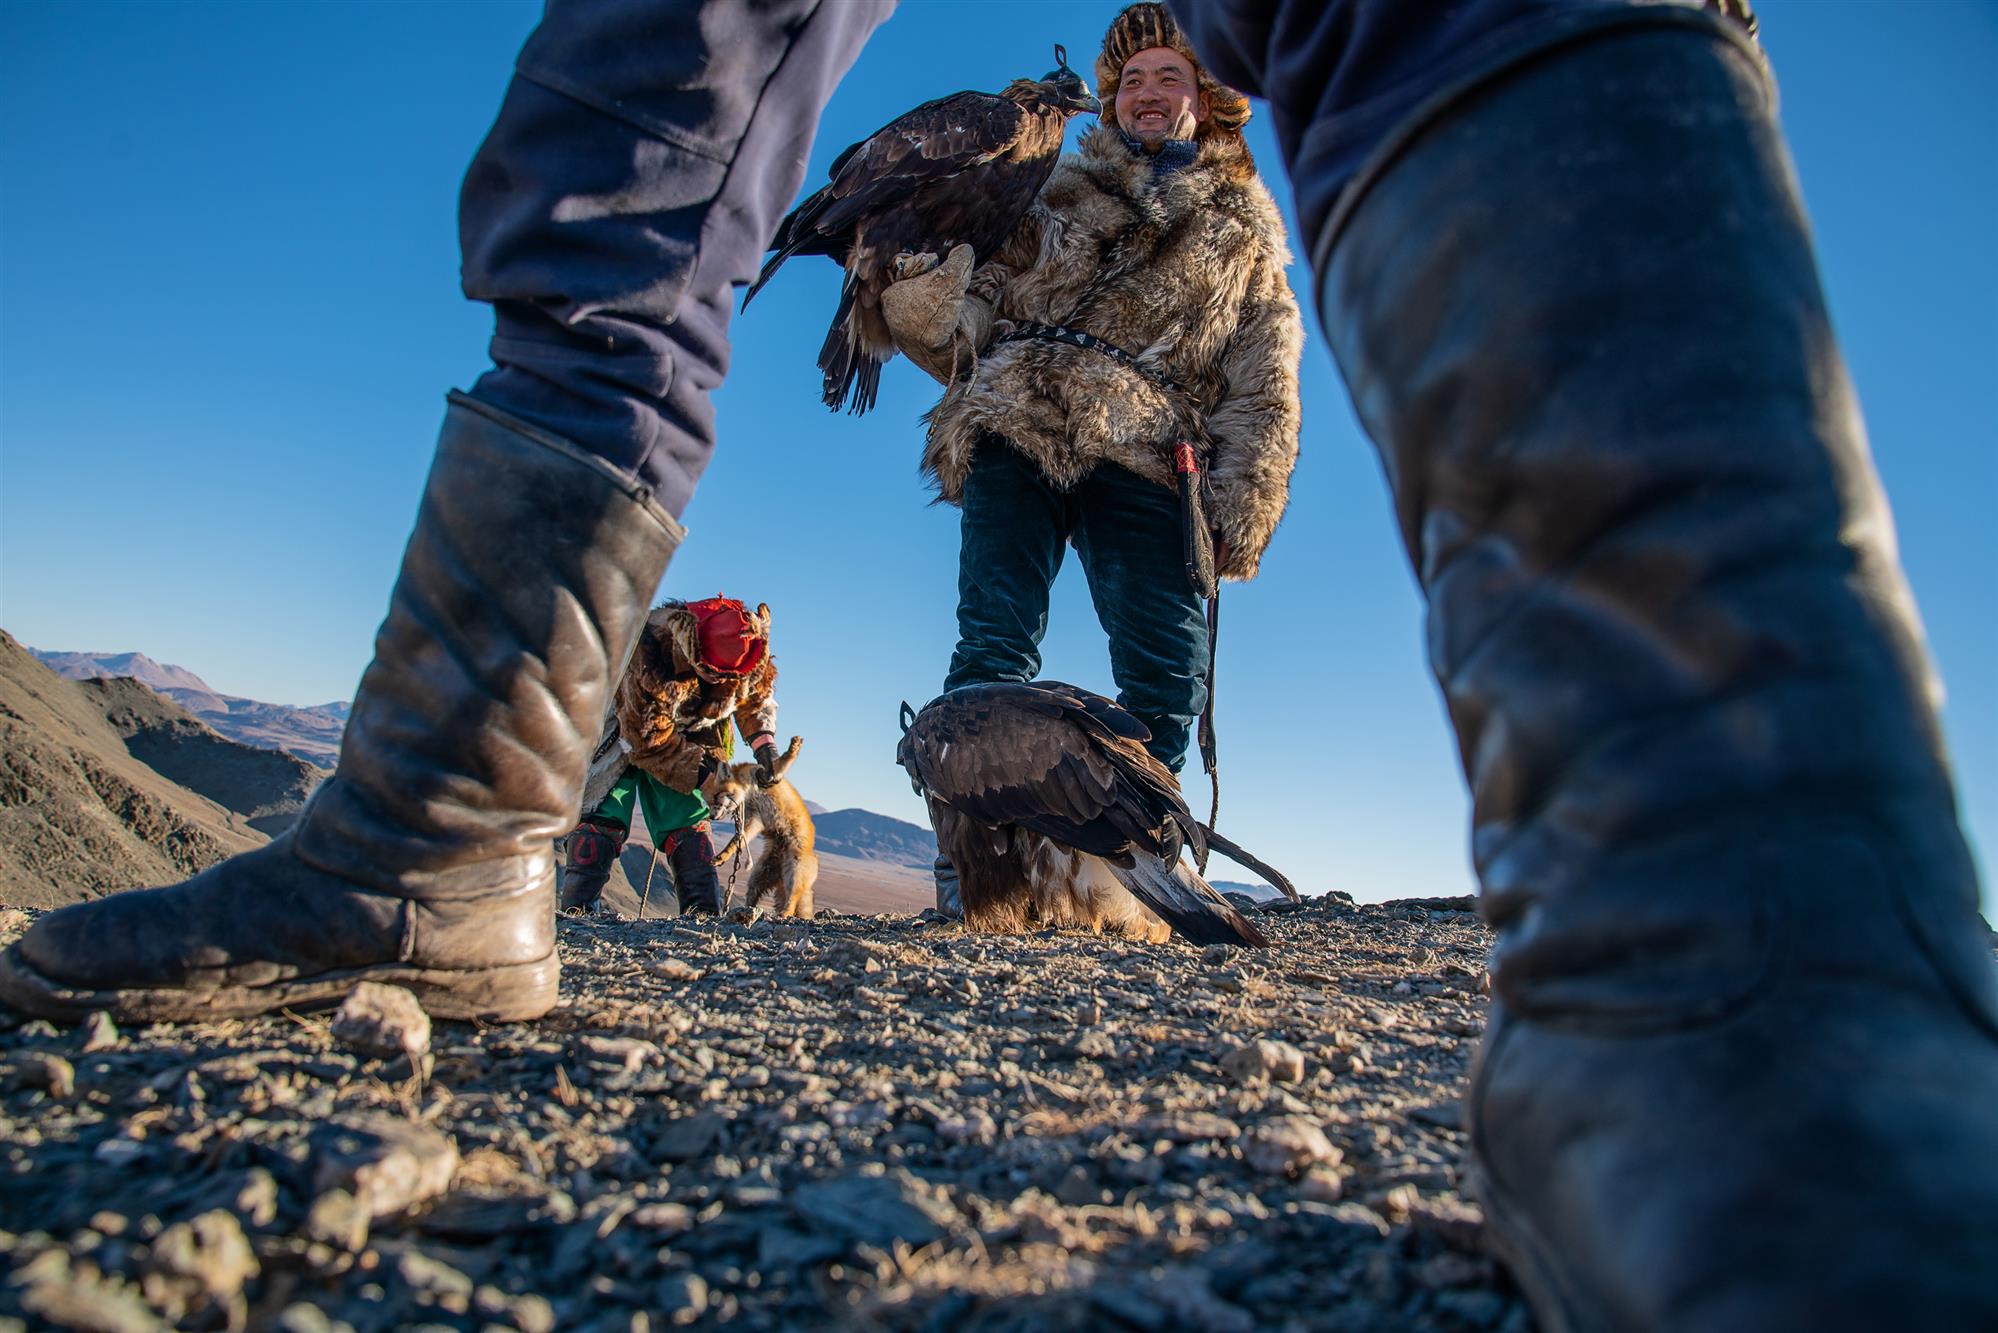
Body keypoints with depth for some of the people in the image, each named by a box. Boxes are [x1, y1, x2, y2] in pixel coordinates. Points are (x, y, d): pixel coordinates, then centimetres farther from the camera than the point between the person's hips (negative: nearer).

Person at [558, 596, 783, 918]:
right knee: (602, 817, -14)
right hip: (627, 730, -4)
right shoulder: (646, 661, -41)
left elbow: (758, 693, -3)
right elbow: (649, 739, -32)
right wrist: (701, 768, -32)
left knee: (689, 821, -5)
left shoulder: (745, 649, -25)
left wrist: (764, 742, -17)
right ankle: (575, 910, -15)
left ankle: (704, 912, -8)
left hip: (685, 737, 4)